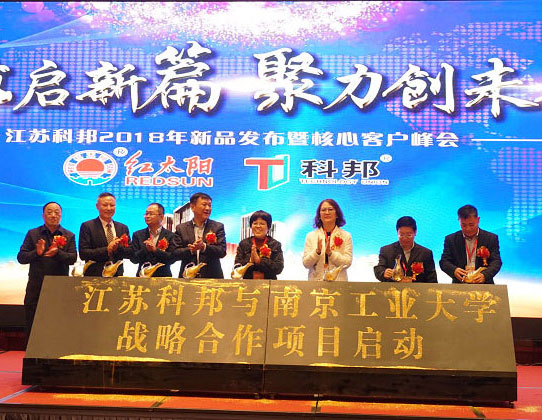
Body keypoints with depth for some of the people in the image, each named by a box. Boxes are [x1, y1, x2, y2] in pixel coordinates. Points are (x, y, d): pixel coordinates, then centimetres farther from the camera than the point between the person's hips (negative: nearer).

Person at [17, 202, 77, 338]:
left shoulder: (69, 236, 6)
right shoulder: (32, 234, 7)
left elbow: (73, 258, -6)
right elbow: (21, 257, 0)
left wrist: (58, 253, -25)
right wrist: (36, 252, -19)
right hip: (36, 286, 1)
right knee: (32, 326, 5)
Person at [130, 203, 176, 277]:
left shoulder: (170, 235, 4)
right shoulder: (138, 235, 10)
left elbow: (172, 258, -5)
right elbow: (133, 259, 3)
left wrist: (155, 250, -13)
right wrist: (146, 249, -12)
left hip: (163, 277, -1)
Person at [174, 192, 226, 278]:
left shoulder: (218, 227, 5)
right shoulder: (181, 228, 8)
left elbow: (222, 252, -4)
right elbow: (176, 254, 2)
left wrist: (204, 247, -20)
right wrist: (190, 250, -18)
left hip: (212, 277, 0)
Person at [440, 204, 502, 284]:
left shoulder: (491, 238, 9)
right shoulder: (450, 239, 11)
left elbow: (496, 262, 1)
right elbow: (444, 261, 5)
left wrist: (485, 275, -19)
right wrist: (454, 270, -18)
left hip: (484, 285, 1)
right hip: (459, 286, 0)